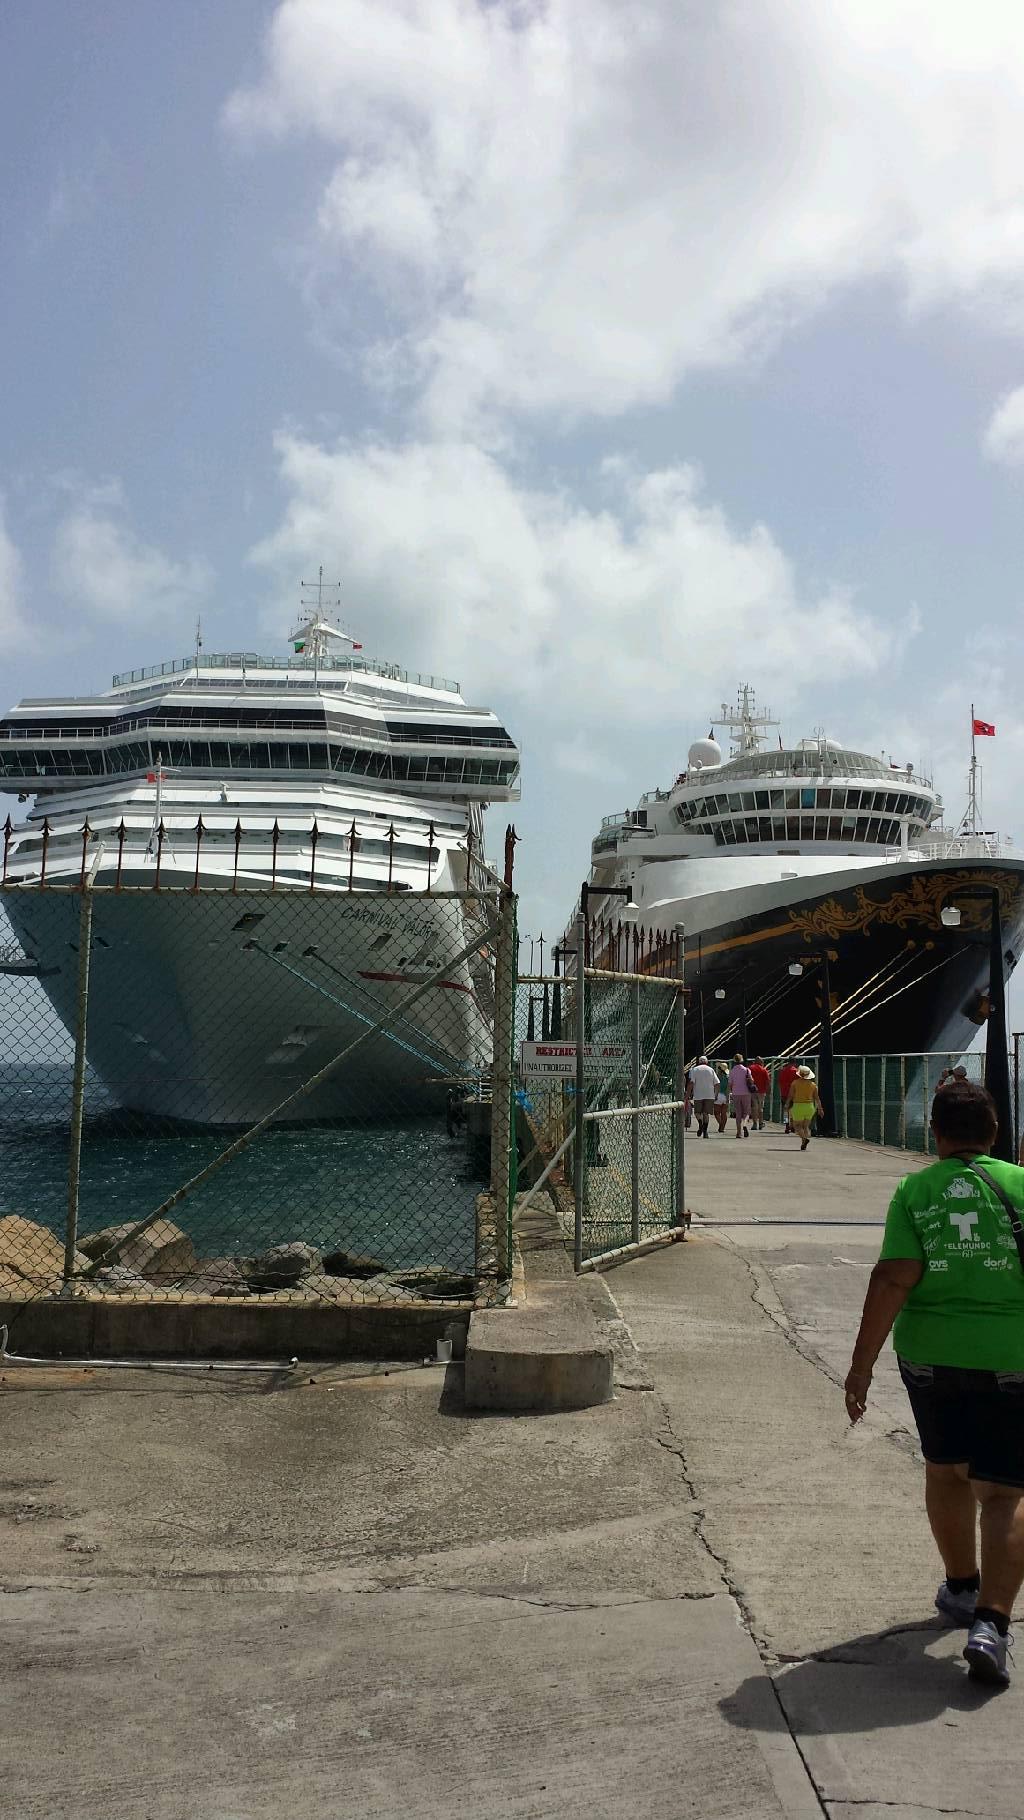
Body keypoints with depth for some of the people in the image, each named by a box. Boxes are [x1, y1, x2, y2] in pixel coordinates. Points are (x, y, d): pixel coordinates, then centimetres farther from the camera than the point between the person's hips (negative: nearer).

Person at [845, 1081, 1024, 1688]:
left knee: (946, 1468, 22)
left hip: (930, 1353, 2)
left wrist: (863, 1361, -7)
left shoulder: (913, 1191, -3)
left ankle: (961, 1590, 39)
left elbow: (894, 1279, -11)